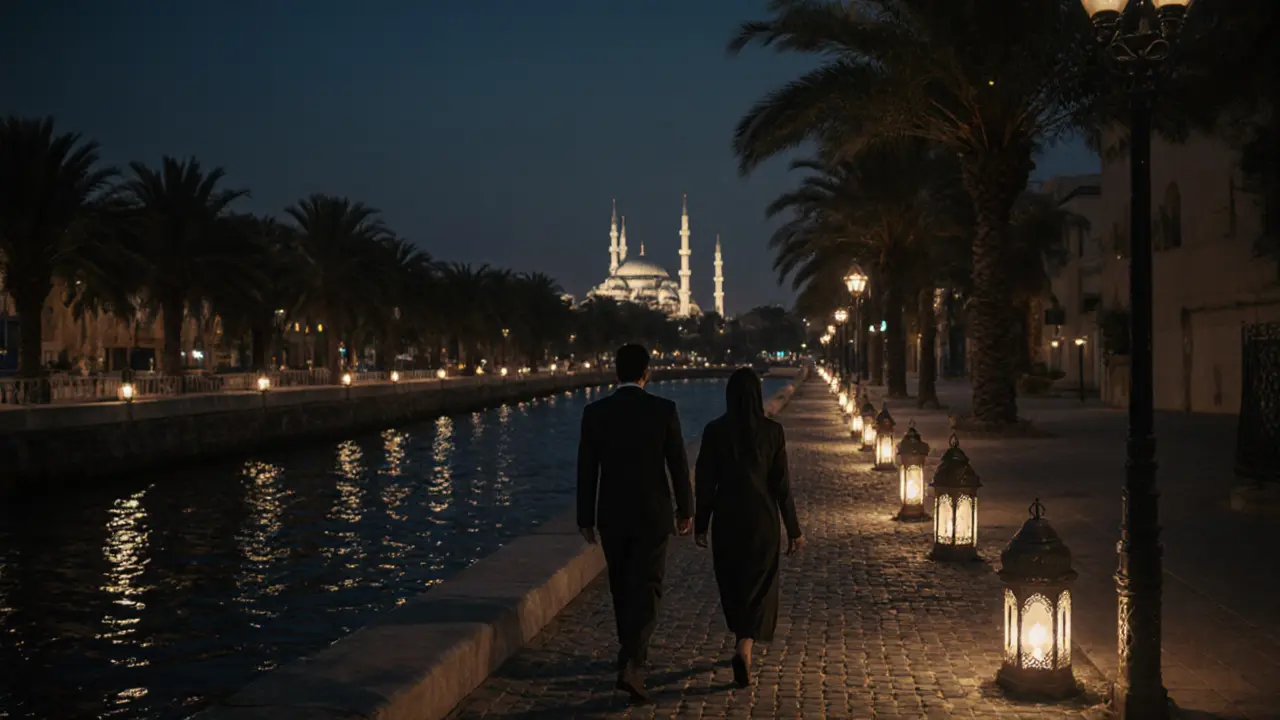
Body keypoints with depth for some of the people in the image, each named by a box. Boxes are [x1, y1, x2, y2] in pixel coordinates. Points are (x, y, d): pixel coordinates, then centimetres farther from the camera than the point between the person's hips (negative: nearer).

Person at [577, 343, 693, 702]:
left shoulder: (594, 412, -5)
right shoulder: (664, 409, -9)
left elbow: (586, 470, -2)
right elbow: (678, 465, -5)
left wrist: (586, 519, 7)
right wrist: (686, 510, 7)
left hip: (612, 516, 2)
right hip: (652, 515, -2)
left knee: (622, 588, 19)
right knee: (645, 590, 0)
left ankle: (633, 653, 32)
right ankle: (630, 664, -16)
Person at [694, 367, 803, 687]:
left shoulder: (714, 431, -7)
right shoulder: (772, 431, -8)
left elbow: (705, 482, -3)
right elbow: (781, 484, -6)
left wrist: (701, 525, 7)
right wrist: (793, 529, 1)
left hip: (726, 518, 1)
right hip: (762, 519, -1)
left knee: (731, 583, 19)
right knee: (758, 585, 6)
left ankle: (743, 641, 34)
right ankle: (744, 647, -16)